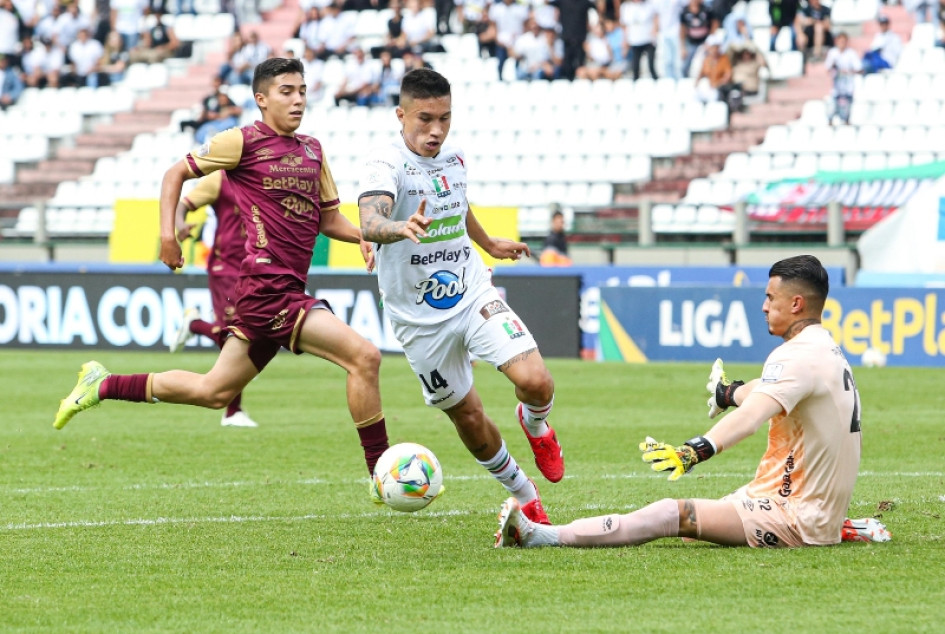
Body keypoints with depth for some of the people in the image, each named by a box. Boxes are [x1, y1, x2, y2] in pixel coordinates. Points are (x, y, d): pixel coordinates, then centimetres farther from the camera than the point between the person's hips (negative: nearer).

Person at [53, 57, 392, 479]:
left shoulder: (312, 150, 17)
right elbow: (177, 173, 5)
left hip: (289, 291, 8)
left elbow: (329, 219, 24)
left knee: (214, 392, 15)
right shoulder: (244, 142, -3)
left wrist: (363, 235, 3)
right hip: (267, 284, -8)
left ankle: (102, 385, 27)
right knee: (363, 356, -18)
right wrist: (167, 232, -6)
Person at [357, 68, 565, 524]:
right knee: (468, 418, 7)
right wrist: (401, 228, -62)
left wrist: (489, 243, 41)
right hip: (419, 316, -3)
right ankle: (525, 497, 30)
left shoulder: (454, 159, 1)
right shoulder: (386, 164, -19)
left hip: (473, 294, 3)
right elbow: (369, 224, -40)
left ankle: (534, 425, 19)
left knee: (535, 381, -18)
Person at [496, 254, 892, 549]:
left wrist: (695, 451, -45)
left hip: (795, 515, -9)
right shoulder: (829, 352, 14)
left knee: (675, 515, -17)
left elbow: (754, 413, -33)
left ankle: (544, 536, -26)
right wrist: (730, 392, 52)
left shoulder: (798, 355, -15)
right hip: (824, 511, 10)